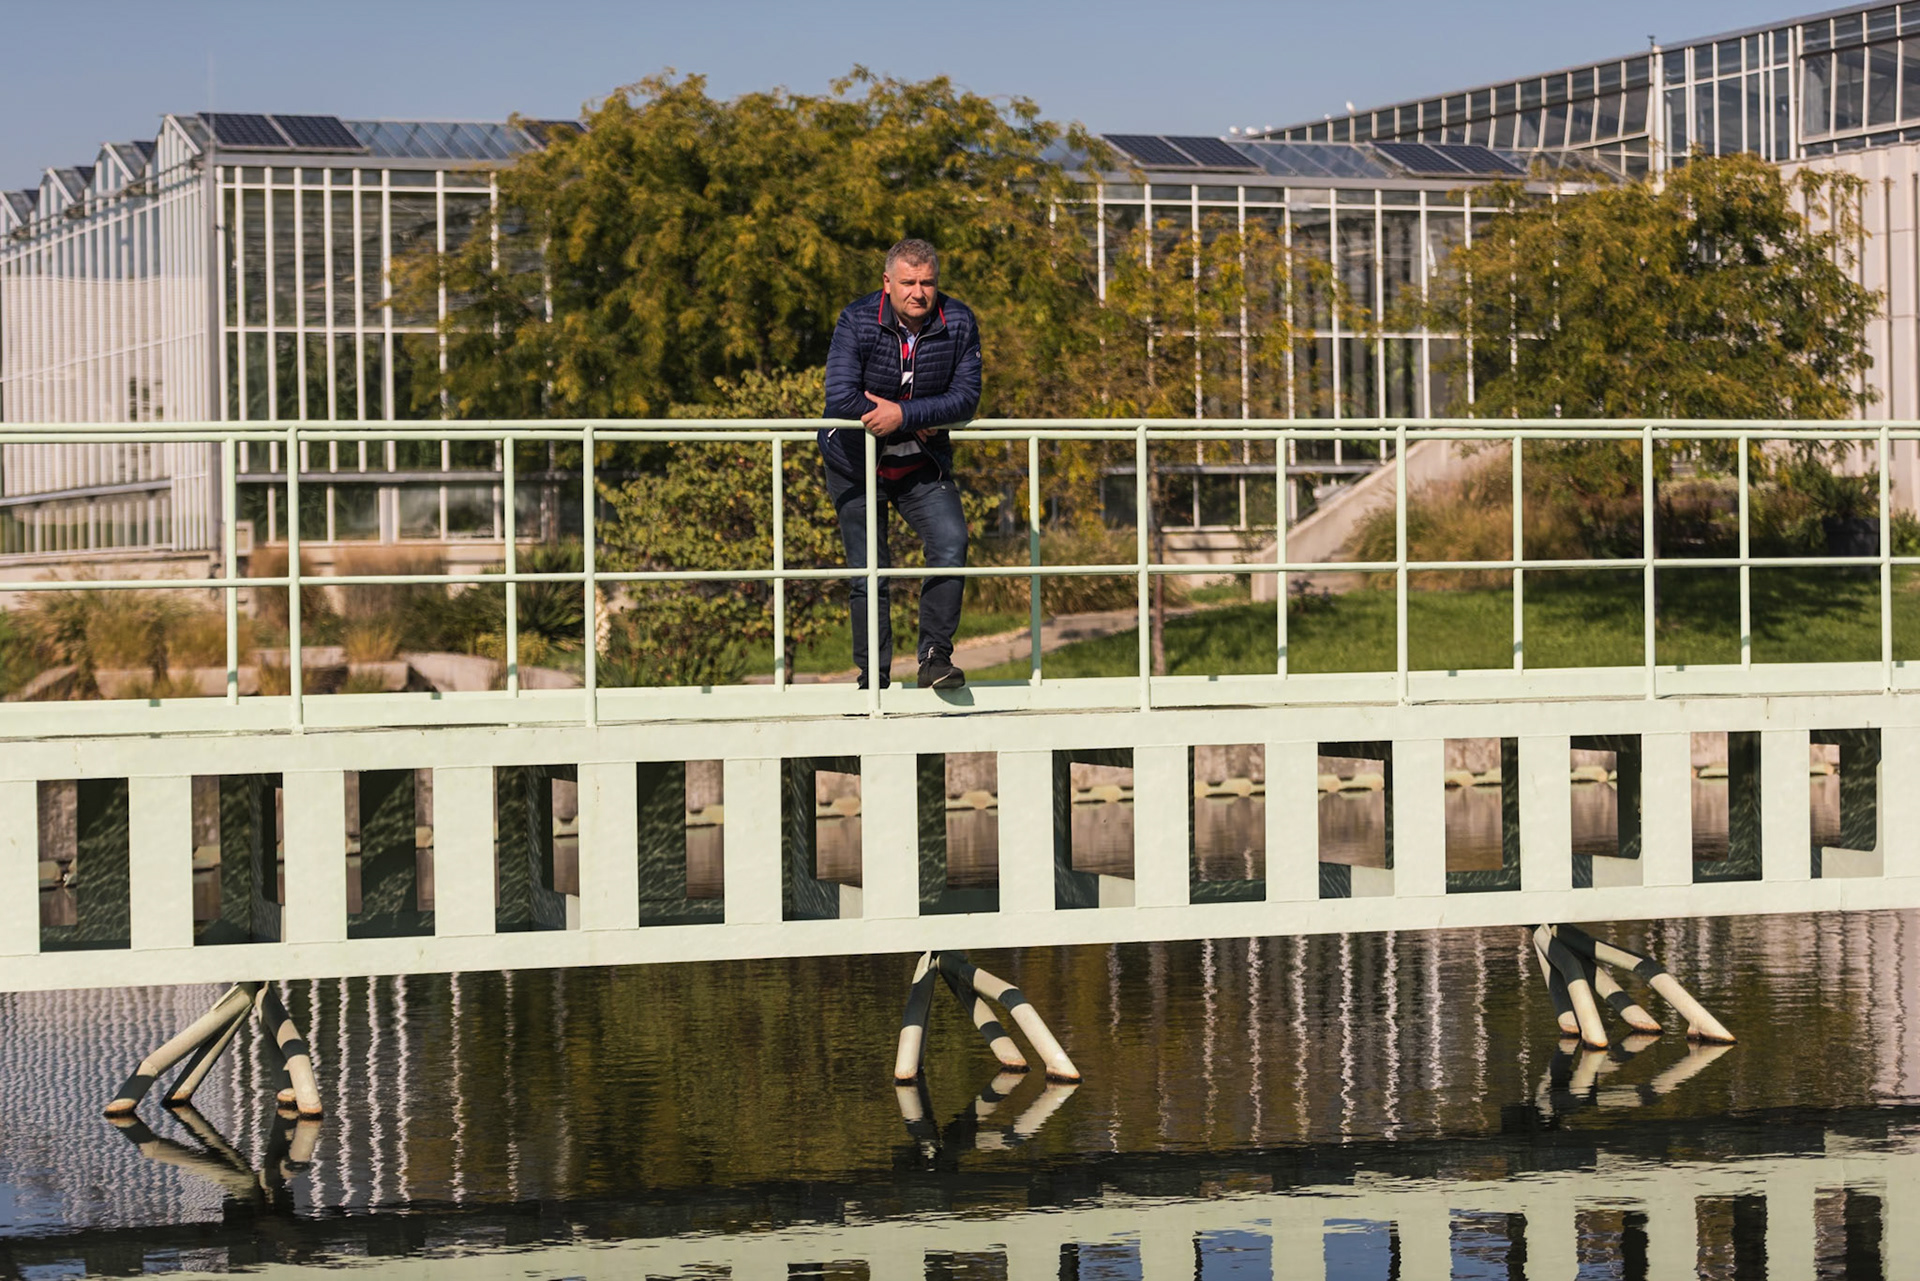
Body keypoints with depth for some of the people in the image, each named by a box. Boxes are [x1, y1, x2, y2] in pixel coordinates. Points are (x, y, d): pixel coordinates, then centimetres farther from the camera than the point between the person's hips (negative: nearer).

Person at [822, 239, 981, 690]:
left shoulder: (958, 322, -9)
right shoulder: (857, 321, -16)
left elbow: (966, 398, -13)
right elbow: (841, 398, -24)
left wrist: (904, 414, -27)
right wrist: (919, 426, -19)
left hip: (922, 465, 2)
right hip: (856, 464, -1)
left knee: (951, 543, -20)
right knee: (869, 573, 1)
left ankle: (935, 656, -12)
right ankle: (873, 677, 13)